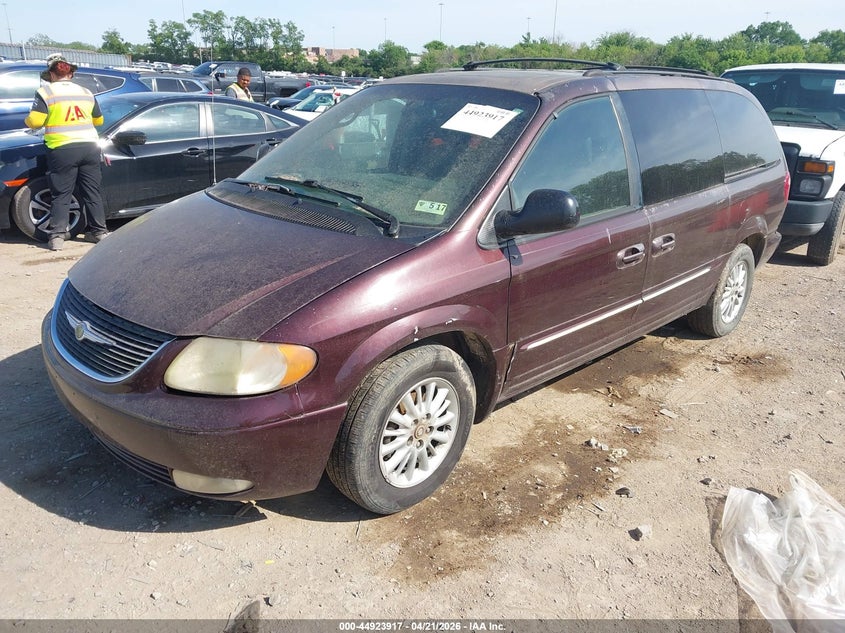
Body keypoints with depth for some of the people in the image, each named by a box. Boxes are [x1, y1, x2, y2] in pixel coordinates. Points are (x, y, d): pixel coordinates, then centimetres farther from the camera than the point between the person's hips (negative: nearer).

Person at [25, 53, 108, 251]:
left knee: (61, 195, 2)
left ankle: (57, 236, -1)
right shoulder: (86, 92, 13)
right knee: (92, 192, 11)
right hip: (89, 146, 3)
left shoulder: (45, 92, 0)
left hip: (62, 149, -3)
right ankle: (99, 231, 14)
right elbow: (98, 120, 22)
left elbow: (34, 121, -7)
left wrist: (28, 121, 16)